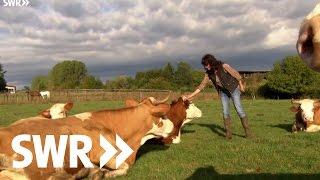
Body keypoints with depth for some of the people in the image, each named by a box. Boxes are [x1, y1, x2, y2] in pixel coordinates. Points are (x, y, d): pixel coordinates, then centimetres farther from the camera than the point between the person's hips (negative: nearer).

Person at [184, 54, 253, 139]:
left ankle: (247, 131, 2)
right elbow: (202, 86, -6)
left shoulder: (224, 66, -24)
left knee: (239, 109, -9)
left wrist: (241, 85, -1)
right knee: (225, 112, -4)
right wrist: (190, 96, -11)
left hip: (233, 89, -4)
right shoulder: (208, 73, -9)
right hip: (223, 92, 4)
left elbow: (236, 74, -12)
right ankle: (228, 132, 5)